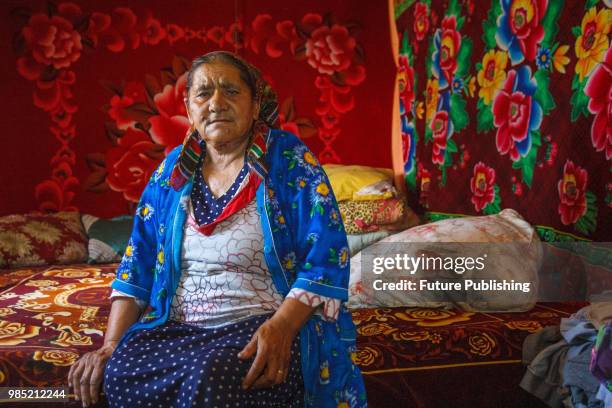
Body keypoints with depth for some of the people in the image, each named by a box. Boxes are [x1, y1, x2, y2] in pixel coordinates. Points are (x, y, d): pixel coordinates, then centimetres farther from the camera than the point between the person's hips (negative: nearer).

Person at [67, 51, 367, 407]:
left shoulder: (290, 160, -4)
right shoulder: (174, 168, 10)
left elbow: (326, 260, -11)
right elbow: (138, 264, 11)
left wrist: (281, 326, -25)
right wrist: (111, 346, 0)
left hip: (268, 325, -4)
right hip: (176, 327, 4)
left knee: (212, 378, -34)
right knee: (119, 374, -25)